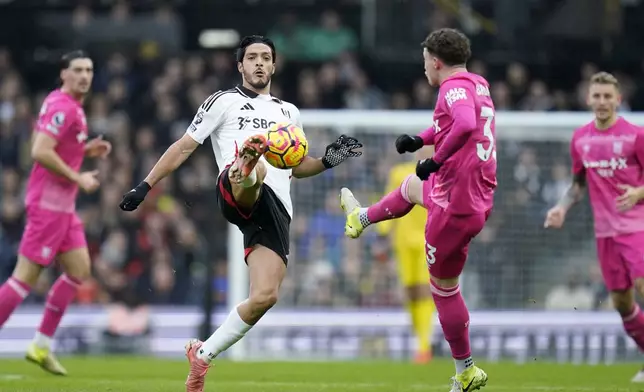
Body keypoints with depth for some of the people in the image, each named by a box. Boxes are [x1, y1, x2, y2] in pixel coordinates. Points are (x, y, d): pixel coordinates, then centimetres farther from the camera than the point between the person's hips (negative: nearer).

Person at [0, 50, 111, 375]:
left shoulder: (66, 105, 15)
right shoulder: (63, 107, -16)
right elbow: (40, 152, -25)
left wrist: (86, 150, 13)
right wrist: (77, 179, -18)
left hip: (62, 205, 10)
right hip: (48, 203, -10)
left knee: (79, 270, 10)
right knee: (26, 277, -9)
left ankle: (41, 346, 14)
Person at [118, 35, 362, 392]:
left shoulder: (289, 113, 28)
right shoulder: (225, 102, 13)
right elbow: (184, 147, 12)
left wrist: (326, 161, 18)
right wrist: (145, 186, 4)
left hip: (276, 210, 5)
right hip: (237, 194, -5)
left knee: (265, 296, -11)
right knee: (254, 168, -42)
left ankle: (202, 355, 4)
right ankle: (245, 168, -81)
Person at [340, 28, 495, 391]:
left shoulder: (455, 86, -18)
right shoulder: (479, 84, 10)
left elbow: (465, 125, -39)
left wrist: (435, 161, -28)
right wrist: (419, 140, 18)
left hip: (456, 205, -9)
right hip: (481, 195, 9)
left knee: (443, 286, 5)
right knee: (411, 186, 37)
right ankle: (362, 218, 67)